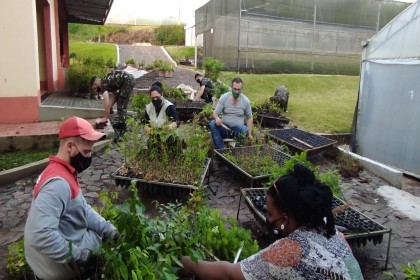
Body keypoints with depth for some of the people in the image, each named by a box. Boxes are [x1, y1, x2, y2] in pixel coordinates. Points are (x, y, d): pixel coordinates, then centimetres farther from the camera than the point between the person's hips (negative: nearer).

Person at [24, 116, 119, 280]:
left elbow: (83, 209, 5)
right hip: (58, 265, -9)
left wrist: (108, 229, -6)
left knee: (113, 239, 19)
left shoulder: (64, 173, 3)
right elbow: (40, 235, -38)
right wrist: (78, 255, -28)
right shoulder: (59, 182, -31)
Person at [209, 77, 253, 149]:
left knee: (244, 129, -34)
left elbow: (249, 118, 7)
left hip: (237, 129, -1)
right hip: (224, 128, 1)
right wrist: (217, 118, -32)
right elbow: (215, 113, -7)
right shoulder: (224, 97, -5)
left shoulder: (245, 101, -3)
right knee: (212, 123, -29)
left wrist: (249, 134, 1)